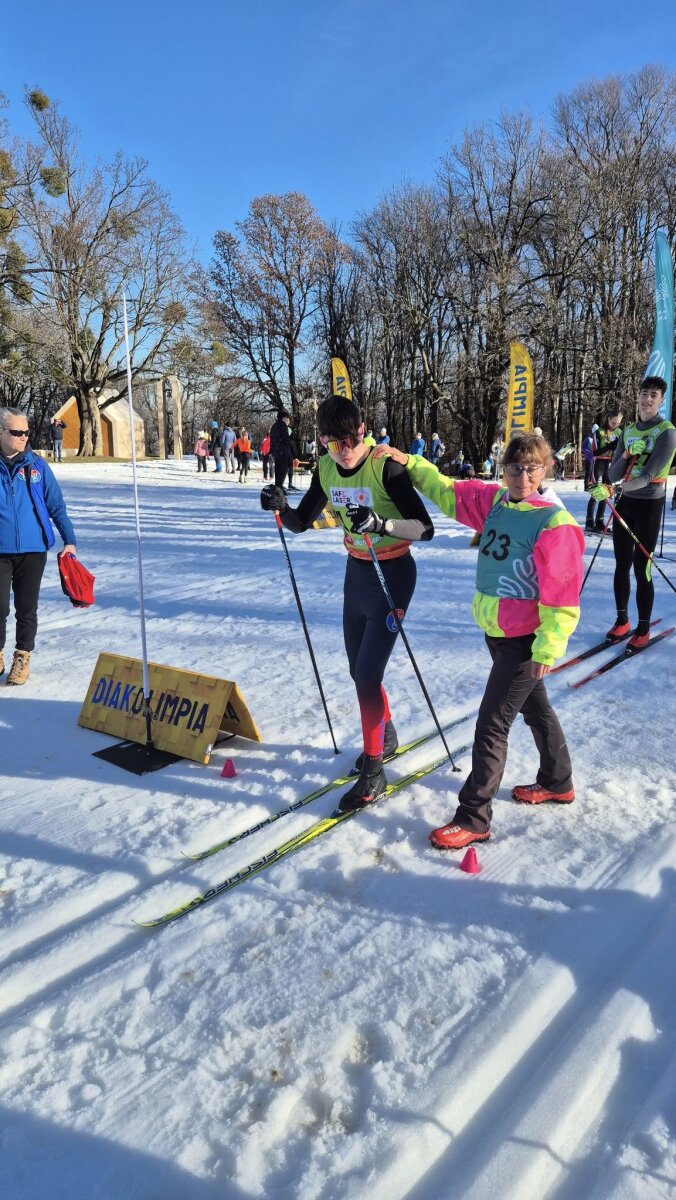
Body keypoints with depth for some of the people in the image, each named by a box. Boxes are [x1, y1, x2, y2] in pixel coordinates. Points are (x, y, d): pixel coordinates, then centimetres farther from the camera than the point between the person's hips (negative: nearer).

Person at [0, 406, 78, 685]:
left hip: (33, 549, 1)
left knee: (27, 608, 9)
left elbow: (56, 505, 5)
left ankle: (23, 657, 25)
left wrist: (69, 540, 1)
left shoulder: (37, 466, 1)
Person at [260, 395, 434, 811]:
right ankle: (386, 736, 41)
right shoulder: (327, 469, -2)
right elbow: (301, 522, 7)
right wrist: (282, 507, -14)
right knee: (359, 669, 16)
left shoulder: (385, 466, -21)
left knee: (368, 673, -9)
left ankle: (373, 772, 6)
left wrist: (381, 524, -42)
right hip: (357, 571, 7)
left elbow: (425, 528, -25)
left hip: (393, 573, -7)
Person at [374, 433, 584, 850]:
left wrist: (547, 650, -23)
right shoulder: (493, 501, 0)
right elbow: (448, 492, 14)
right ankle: (557, 782, 45)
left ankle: (474, 818, 7)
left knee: (492, 724, -5)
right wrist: (409, 463, 6)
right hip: (496, 632, 8)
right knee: (535, 707, 24)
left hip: (525, 642, -8)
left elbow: (563, 599, -21)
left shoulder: (555, 523, -20)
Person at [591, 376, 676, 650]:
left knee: (641, 570, -4)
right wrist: (628, 454, -17)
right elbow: (613, 475, 2)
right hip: (624, 503, 6)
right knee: (622, 565, 11)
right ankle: (622, 620, 25)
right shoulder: (627, 432, 8)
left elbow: (647, 477, -23)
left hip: (649, 505, -5)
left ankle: (643, 630, 8)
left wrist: (612, 489, -36)